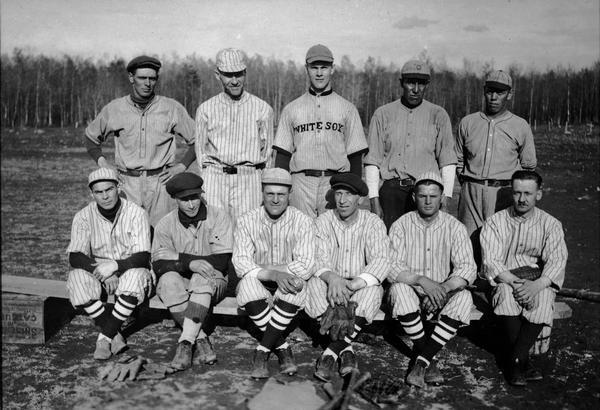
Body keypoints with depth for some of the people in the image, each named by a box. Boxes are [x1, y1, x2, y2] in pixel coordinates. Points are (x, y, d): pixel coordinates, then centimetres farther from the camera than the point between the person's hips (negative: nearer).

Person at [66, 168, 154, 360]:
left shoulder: (136, 213, -12)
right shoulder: (84, 217, -4)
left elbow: (143, 257, -16)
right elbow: (74, 257, -11)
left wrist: (114, 266, -32)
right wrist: (100, 270, -28)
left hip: (130, 269, -2)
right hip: (97, 269, 3)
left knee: (135, 277, -37)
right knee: (76, 278, -29)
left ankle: (105, 337, -23)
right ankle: (115, 337, -26)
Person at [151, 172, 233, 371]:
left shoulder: (218, 217, -6)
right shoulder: (166, 224, 0)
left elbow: (221, 262, -15)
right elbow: (159, 266, -9)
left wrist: (177, 258, -16)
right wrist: (190, 263, -26)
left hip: (214, 284, -1)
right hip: (179, 284, 2)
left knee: (203, 279, -35)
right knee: (169, 280, -32)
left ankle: (185, 343, -34)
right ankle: (201, 341, -30)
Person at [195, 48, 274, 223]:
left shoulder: (263, 108, 7)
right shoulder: (205, 109, 10)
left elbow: (267, 149, 10)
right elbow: (200, 148, 15)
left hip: (249, 178, -1)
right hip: (214, 178, 1)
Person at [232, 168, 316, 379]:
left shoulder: (303, 222, -7)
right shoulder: (246, 222, -5)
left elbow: (305, 267, -16)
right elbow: (241, 264, -14)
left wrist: (263, 268, -20)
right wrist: (274, 275, -31)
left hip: (286, 284, 0)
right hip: (258, 285, 1)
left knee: (297, 285, -34)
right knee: (248, 283, -33)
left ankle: (262, 352, -22)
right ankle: (283, 349, -20)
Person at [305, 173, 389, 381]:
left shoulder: (373, 223, -6)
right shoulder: (323, 221, -2)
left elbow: (380, 261, -20)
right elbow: (318, 259, -12)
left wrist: (353, 285, -37)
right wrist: (332, 278, -37)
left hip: (361, 284, -1)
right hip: (331, 283, 1)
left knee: (372, 290, -34)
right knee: (315, 284, -31)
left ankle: (332, 352, -25)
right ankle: (345, 349, -22)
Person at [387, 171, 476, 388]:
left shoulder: (454, 227, -3)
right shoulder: (401, 225, -6)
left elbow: (468, 268, -12)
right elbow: (391, 268, -14)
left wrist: (443, 288, -29)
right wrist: (422, 280, -30)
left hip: (442, 293, 1)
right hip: (411, 291, -1)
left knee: (463, 297, -29)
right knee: (400, 289, -34)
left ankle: (421, 361, -23)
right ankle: (429, 359, -17)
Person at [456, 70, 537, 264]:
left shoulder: (520, 126, 7)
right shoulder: (467, 122, 11)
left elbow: (528, 166, 14)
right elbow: (458, 160, 19)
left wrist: (512, 188, 10)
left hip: (503, 192, -1)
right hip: (471, 192, 2)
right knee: (468, 243, -1)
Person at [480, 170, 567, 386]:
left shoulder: (550, 224, 5)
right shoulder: (495, 222, 3)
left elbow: (557, 261, -8)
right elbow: (490, 261, -8)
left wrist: (536, 285, -27)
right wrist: (515, 282, -24)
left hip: (538, 282, 1)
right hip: (505, 280, 0)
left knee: (542, 298, -33)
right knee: (507, 293, -34)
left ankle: (515, 360, -26)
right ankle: (523, 361, -22)